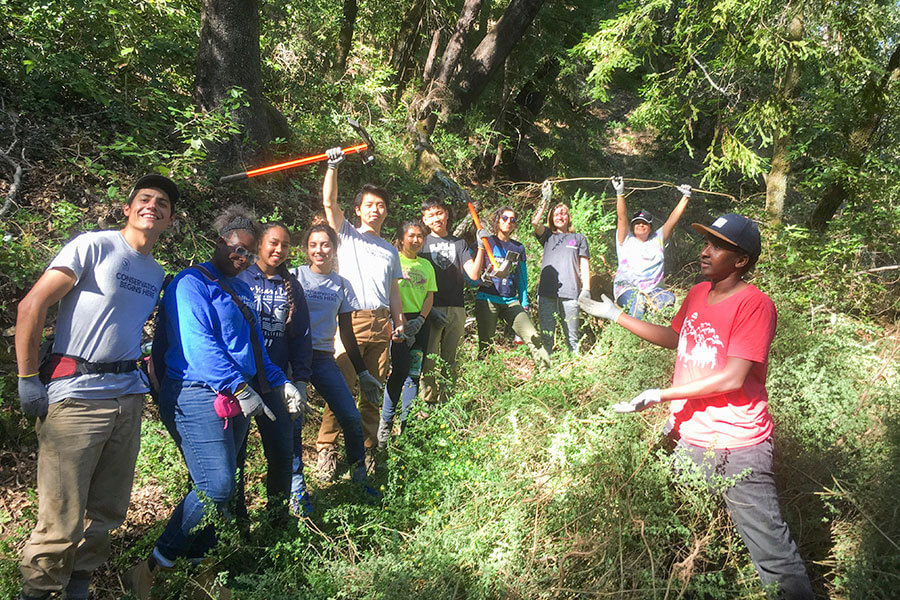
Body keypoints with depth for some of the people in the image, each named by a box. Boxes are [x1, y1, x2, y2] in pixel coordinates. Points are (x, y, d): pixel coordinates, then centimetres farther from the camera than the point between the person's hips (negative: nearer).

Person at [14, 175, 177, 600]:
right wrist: (27, 380, -10)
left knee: (109, 510, 14)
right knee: (62, 518, -3)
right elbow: (31, 307, -8)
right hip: (76, 395, -6)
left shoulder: (157, 274, 15)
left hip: (128, 398, 7)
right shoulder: (94, 246, -5)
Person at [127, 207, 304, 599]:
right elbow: (198, 344, -19)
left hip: (236, 399, 9)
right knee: (215, 487, -16)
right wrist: (240, 389, -24)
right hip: (197, 396, -8)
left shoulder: (242, 291, 21)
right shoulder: (191, 283, -7)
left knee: (215, 486, 12)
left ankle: (197, 566, 26)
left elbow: (255, 348, 25)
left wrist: (280, 384, 12)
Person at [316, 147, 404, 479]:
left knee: (374, 390, 5)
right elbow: (329, 202, -2)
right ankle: (326, 448, -1)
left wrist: (399, 321, 10)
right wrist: (332, 166, -13)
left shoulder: (390, 250, 25)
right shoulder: (347, 235, 13)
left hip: (381, 323, 4)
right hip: (350, 319, -4)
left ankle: (367, 449, 14)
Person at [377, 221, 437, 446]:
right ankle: (385, 423, 0)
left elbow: (430, 296, 12)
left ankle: (407, 423, 13)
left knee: (415, 372, 4)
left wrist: (419, 320, -5)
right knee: (400, 370, -13)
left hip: (420, 322, 5)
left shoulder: (427, 265, 18)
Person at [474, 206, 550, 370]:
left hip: (511, 301, 3)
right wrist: (481, 279, -18)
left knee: (533, 337, -10)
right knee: (485, 344, -1)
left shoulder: (518, 248, 15)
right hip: (487, 299, -3)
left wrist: (524, 304, 14)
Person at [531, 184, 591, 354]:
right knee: (546, 335, -1)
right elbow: (535, 222, 2)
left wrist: (586, 289, 2)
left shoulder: (579, 238, 19)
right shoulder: (548, 236, 20)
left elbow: (584, 265, 12)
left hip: (570, 293, -1)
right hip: (547, 292, 1)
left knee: (572, 336, -1)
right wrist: (545, 199, 2)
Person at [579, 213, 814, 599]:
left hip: (738, 448, -7)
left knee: (771, 550, -2)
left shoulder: (754, 304, -15)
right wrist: (617, 316, 20)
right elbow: (674, 338, 24)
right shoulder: (698, 294, 8)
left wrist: (662, 395, -19)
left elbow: (732, 377, -21)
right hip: (690, 438, 7)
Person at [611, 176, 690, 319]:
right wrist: (620, 194, -16)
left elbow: (673, 219, 16)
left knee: (669, 298, -27)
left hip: (652, 290, 4)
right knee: (639, 299, -37)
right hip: (626, 288, -4)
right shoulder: (626, 239, 10)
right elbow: (622, 218, -4)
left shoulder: (658, 239, 20)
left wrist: (685, 197, 11)